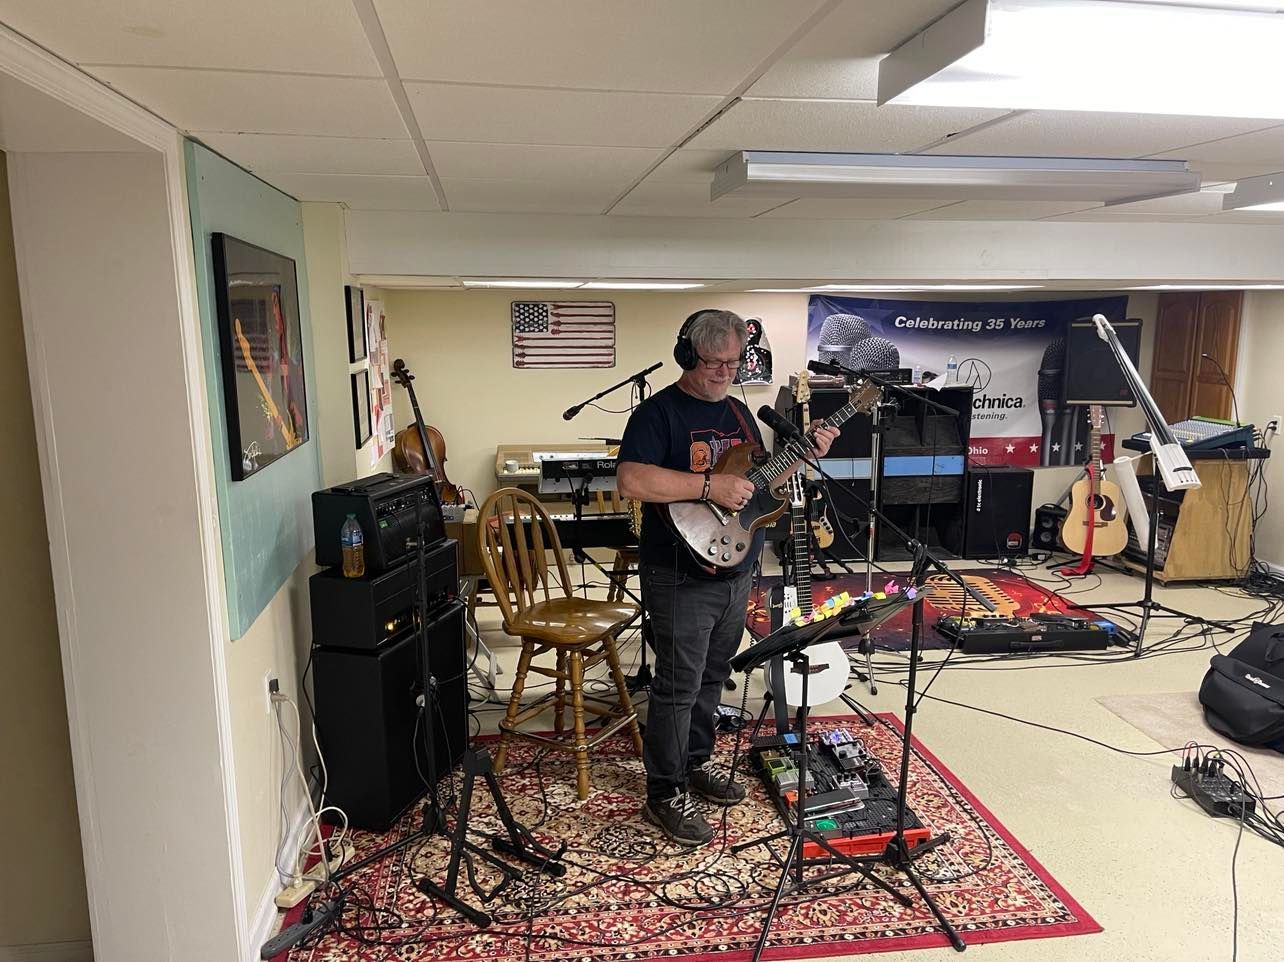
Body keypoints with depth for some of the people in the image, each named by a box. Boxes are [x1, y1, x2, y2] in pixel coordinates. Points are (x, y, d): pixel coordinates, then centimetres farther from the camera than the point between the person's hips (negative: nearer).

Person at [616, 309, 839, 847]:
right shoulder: (658, 412, -13)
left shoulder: (738, 412, 12)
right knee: (678, 686, -1)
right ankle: (664, 795, 13)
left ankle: (695, 761, 37)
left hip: (735, 573, 8)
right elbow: (630, 480, -27)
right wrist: (710, 487, -29)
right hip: (682, 577, -8)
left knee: (711, 677, 19)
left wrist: (805, 455, 3)